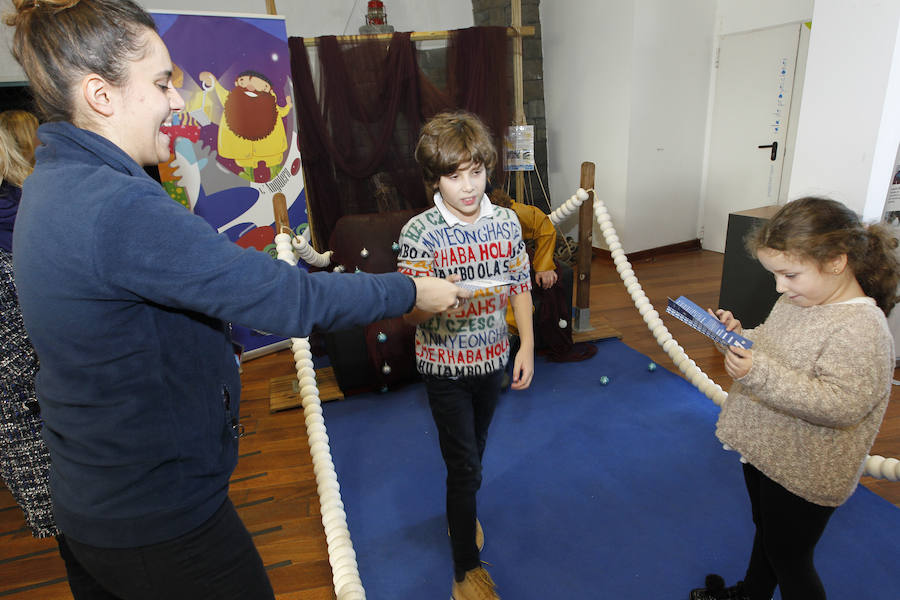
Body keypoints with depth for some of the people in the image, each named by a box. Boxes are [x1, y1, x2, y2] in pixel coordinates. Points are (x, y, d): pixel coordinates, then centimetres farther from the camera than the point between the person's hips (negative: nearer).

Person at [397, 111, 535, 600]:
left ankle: (459, 513, 53)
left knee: (475, 449, 23)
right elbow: (409, 313, -15)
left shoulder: (506, 221, -4)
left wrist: (527, 346, -1)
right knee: (463, 463, 2)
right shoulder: (419, 232, -16)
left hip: (492, 358, 4)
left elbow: (520, 286, 4)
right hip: (445, 365, -4)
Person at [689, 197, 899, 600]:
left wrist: (760, 372, -39)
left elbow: (839, 405, -32)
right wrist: (739, 335, -6)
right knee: (765, 531, 30)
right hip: (765, 450, 9)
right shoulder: (795, 300, -1)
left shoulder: (862, 328, -27)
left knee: (788, 558, 14)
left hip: (803, 475, -8)